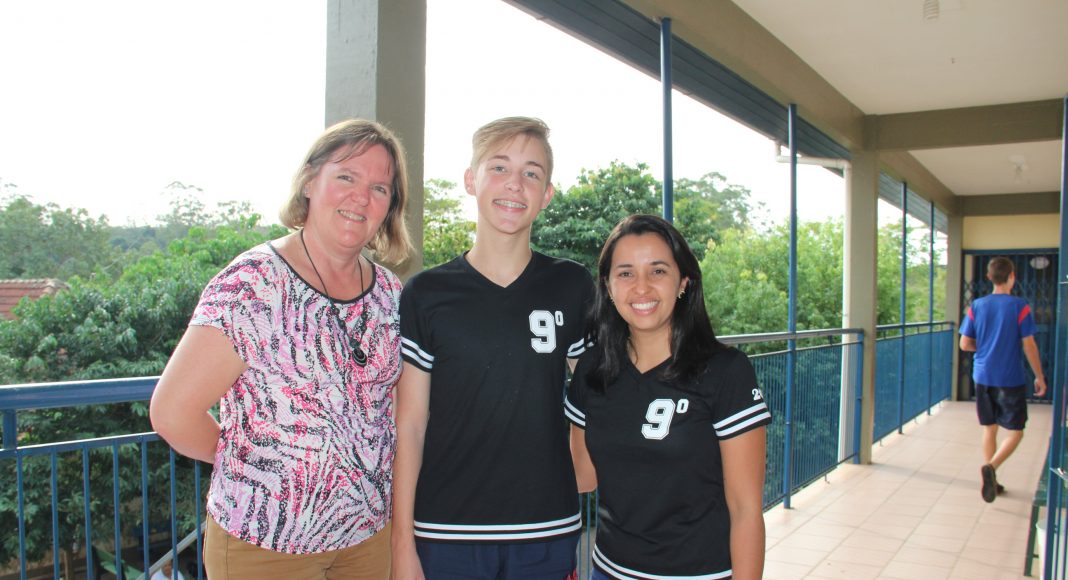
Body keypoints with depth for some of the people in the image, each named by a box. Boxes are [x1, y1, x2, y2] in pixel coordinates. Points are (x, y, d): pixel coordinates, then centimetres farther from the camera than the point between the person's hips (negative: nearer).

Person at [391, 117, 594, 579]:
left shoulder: (572, 287, 1)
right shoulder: (426, 294, -3)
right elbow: (409, 425, -2)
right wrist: (403, 543, -5)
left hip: (550, 533, 2)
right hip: (447, 533, -1)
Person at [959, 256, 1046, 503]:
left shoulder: (976, 306, 0)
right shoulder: (1020, 306, -10)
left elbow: (964, 344, 2)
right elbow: (1029, 346, -9)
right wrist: (1040, 377, 2)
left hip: (983, 378, 4)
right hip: (1011, 379, -4)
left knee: (989, 428, 14)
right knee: (1014, 431, 6)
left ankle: (991, 480, 18)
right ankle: (991, 467, -17)